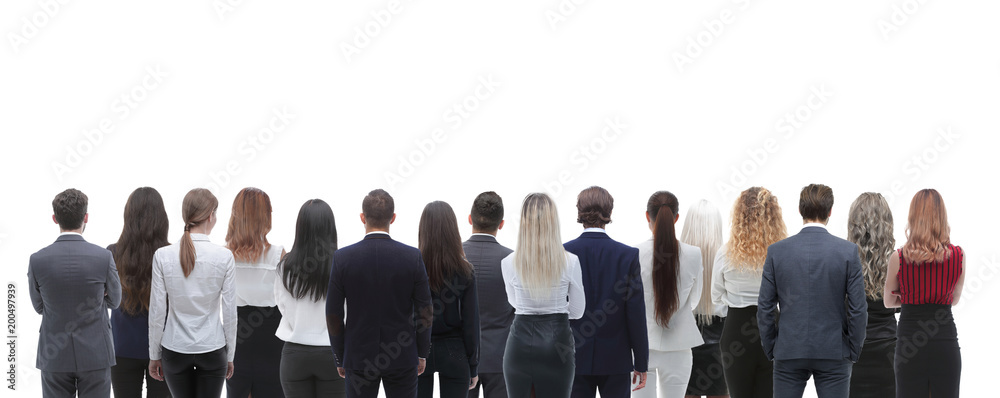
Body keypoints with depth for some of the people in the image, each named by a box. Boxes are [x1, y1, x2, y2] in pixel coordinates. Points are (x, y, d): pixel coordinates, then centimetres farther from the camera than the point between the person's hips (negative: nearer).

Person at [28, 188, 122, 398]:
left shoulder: (37, 260, -9)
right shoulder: (103, 257, -12)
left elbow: (39, 307, 6)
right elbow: (114, 301, 5)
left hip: (54, 357, 1)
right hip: (95, 355, -1)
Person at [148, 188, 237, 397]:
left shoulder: (163, 256, -7)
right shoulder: (224, 256, -9)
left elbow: (157, 311, -3)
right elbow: (229, 311, -4)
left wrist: (154, 355, 7)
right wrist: (229, 355, 8)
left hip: (175, 350, 1)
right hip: (212, 349, -1)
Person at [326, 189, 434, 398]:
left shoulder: (342, 258, -8)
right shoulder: (412, 257, -8)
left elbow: (333, 316, -3)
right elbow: (425, 312, -3)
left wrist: (340, 358, 9)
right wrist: (422, 354, 11)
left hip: (359, 357, 0)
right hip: (404, 358, 0)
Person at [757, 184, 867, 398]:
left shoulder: (777, 251, -2)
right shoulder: (848, 251, -5)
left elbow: (765, 308, 0)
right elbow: (858, 308, -5)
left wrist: (771, 350, 10)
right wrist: (853, 352, 6)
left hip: (788, 353, 1)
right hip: (833, 353, -1)